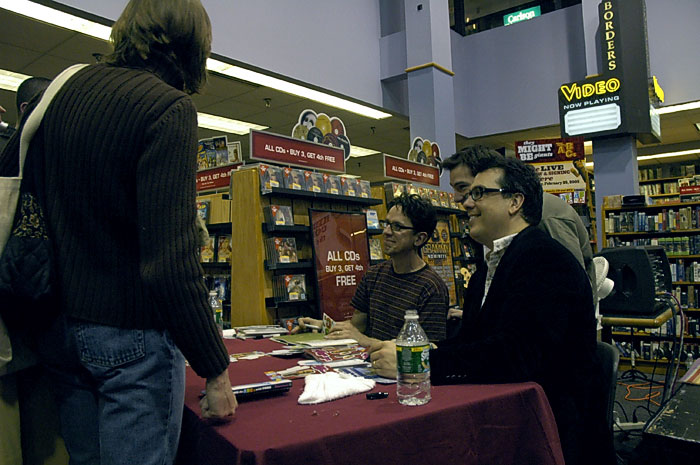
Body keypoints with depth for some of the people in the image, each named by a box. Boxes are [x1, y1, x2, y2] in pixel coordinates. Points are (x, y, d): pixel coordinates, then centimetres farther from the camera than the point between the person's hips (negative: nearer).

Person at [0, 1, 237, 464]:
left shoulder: (61, 91, 7)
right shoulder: (169, 108, -17)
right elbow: (172, 260, -24)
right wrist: (216, 372, -17)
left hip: (61, 329, 8)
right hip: (131, 333, -8)